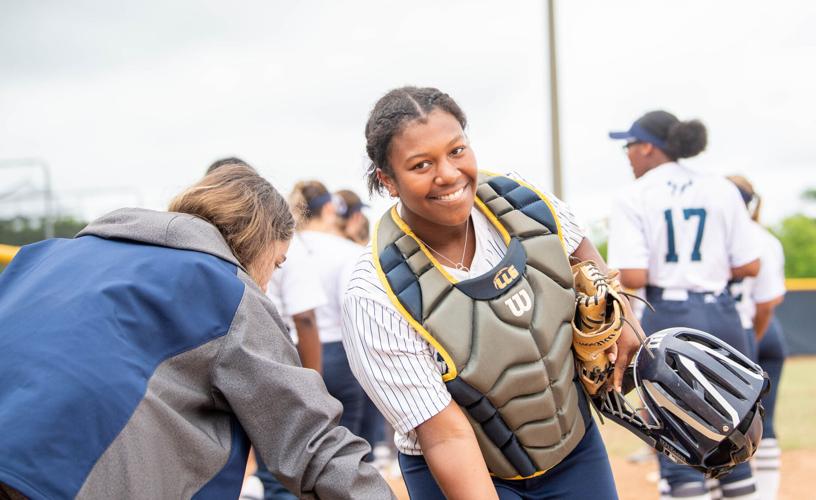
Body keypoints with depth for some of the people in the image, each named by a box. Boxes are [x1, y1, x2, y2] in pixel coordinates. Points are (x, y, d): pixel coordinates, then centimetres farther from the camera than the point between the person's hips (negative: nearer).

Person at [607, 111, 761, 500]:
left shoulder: (633, 198, -5)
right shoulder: (722, 190, 6)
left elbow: (633, 278, -13)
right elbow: (749, 266, 4)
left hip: (668, 318, -4)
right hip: (722, 317, 4)